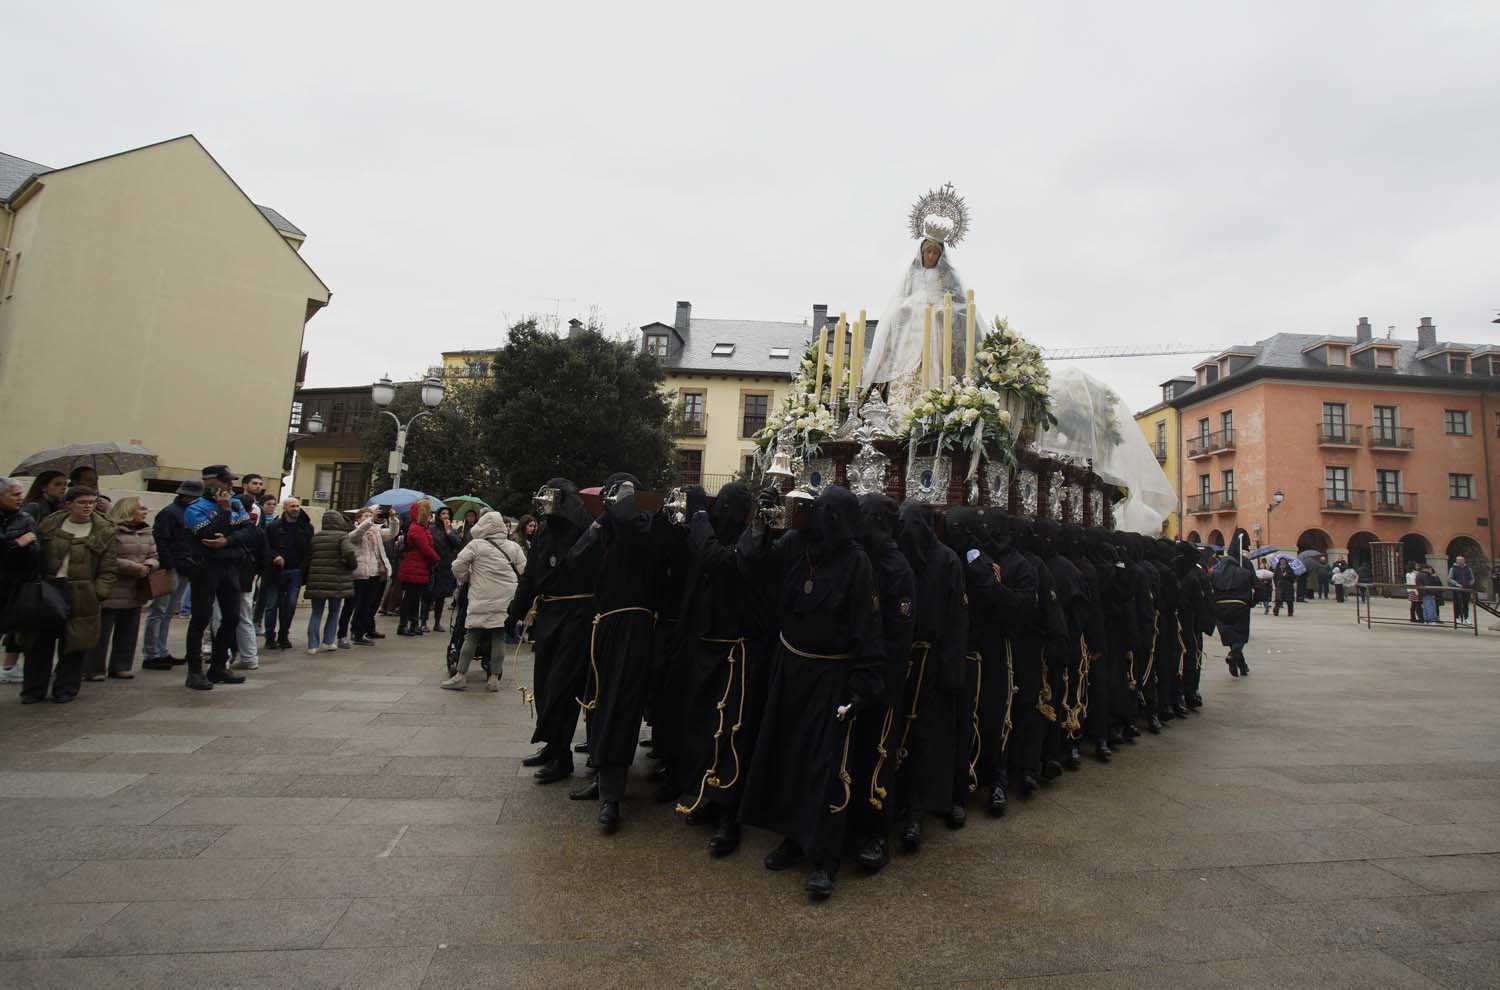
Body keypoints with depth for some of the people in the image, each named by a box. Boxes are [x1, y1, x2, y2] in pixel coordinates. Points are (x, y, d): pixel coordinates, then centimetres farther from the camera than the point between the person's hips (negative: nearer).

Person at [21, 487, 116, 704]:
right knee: (40, 641, 6)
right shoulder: (50, 525, 7)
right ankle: (34, 689, 18)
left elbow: (108, 569, 0)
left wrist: (100, 593, -9)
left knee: (73, 643, 3)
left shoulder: (104, 531, 1)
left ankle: (66, 688, 16)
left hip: (80, 595, -2)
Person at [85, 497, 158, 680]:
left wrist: (148, 566, -8)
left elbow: (153, 556, 15)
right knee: (101, 632, 1)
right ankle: (93, 669, 12)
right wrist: (135, 567, -19)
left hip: (135, 594, 7)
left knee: (128, 632, 13)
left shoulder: (146, 531, 12)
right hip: (111, 592, -7)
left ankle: (120, 666, 24)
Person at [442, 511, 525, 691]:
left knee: (472, 636, 5)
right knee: (498, 637, 6)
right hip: (506, 600, 3)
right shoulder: (513, 547, 8)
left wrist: (465, 580, 17)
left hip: (482, 600, -3)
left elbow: (458, 565, -2)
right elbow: (523, 570, 9)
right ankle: (494, 678, 9)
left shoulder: (476, 545, -1)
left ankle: (460, 676, 10)